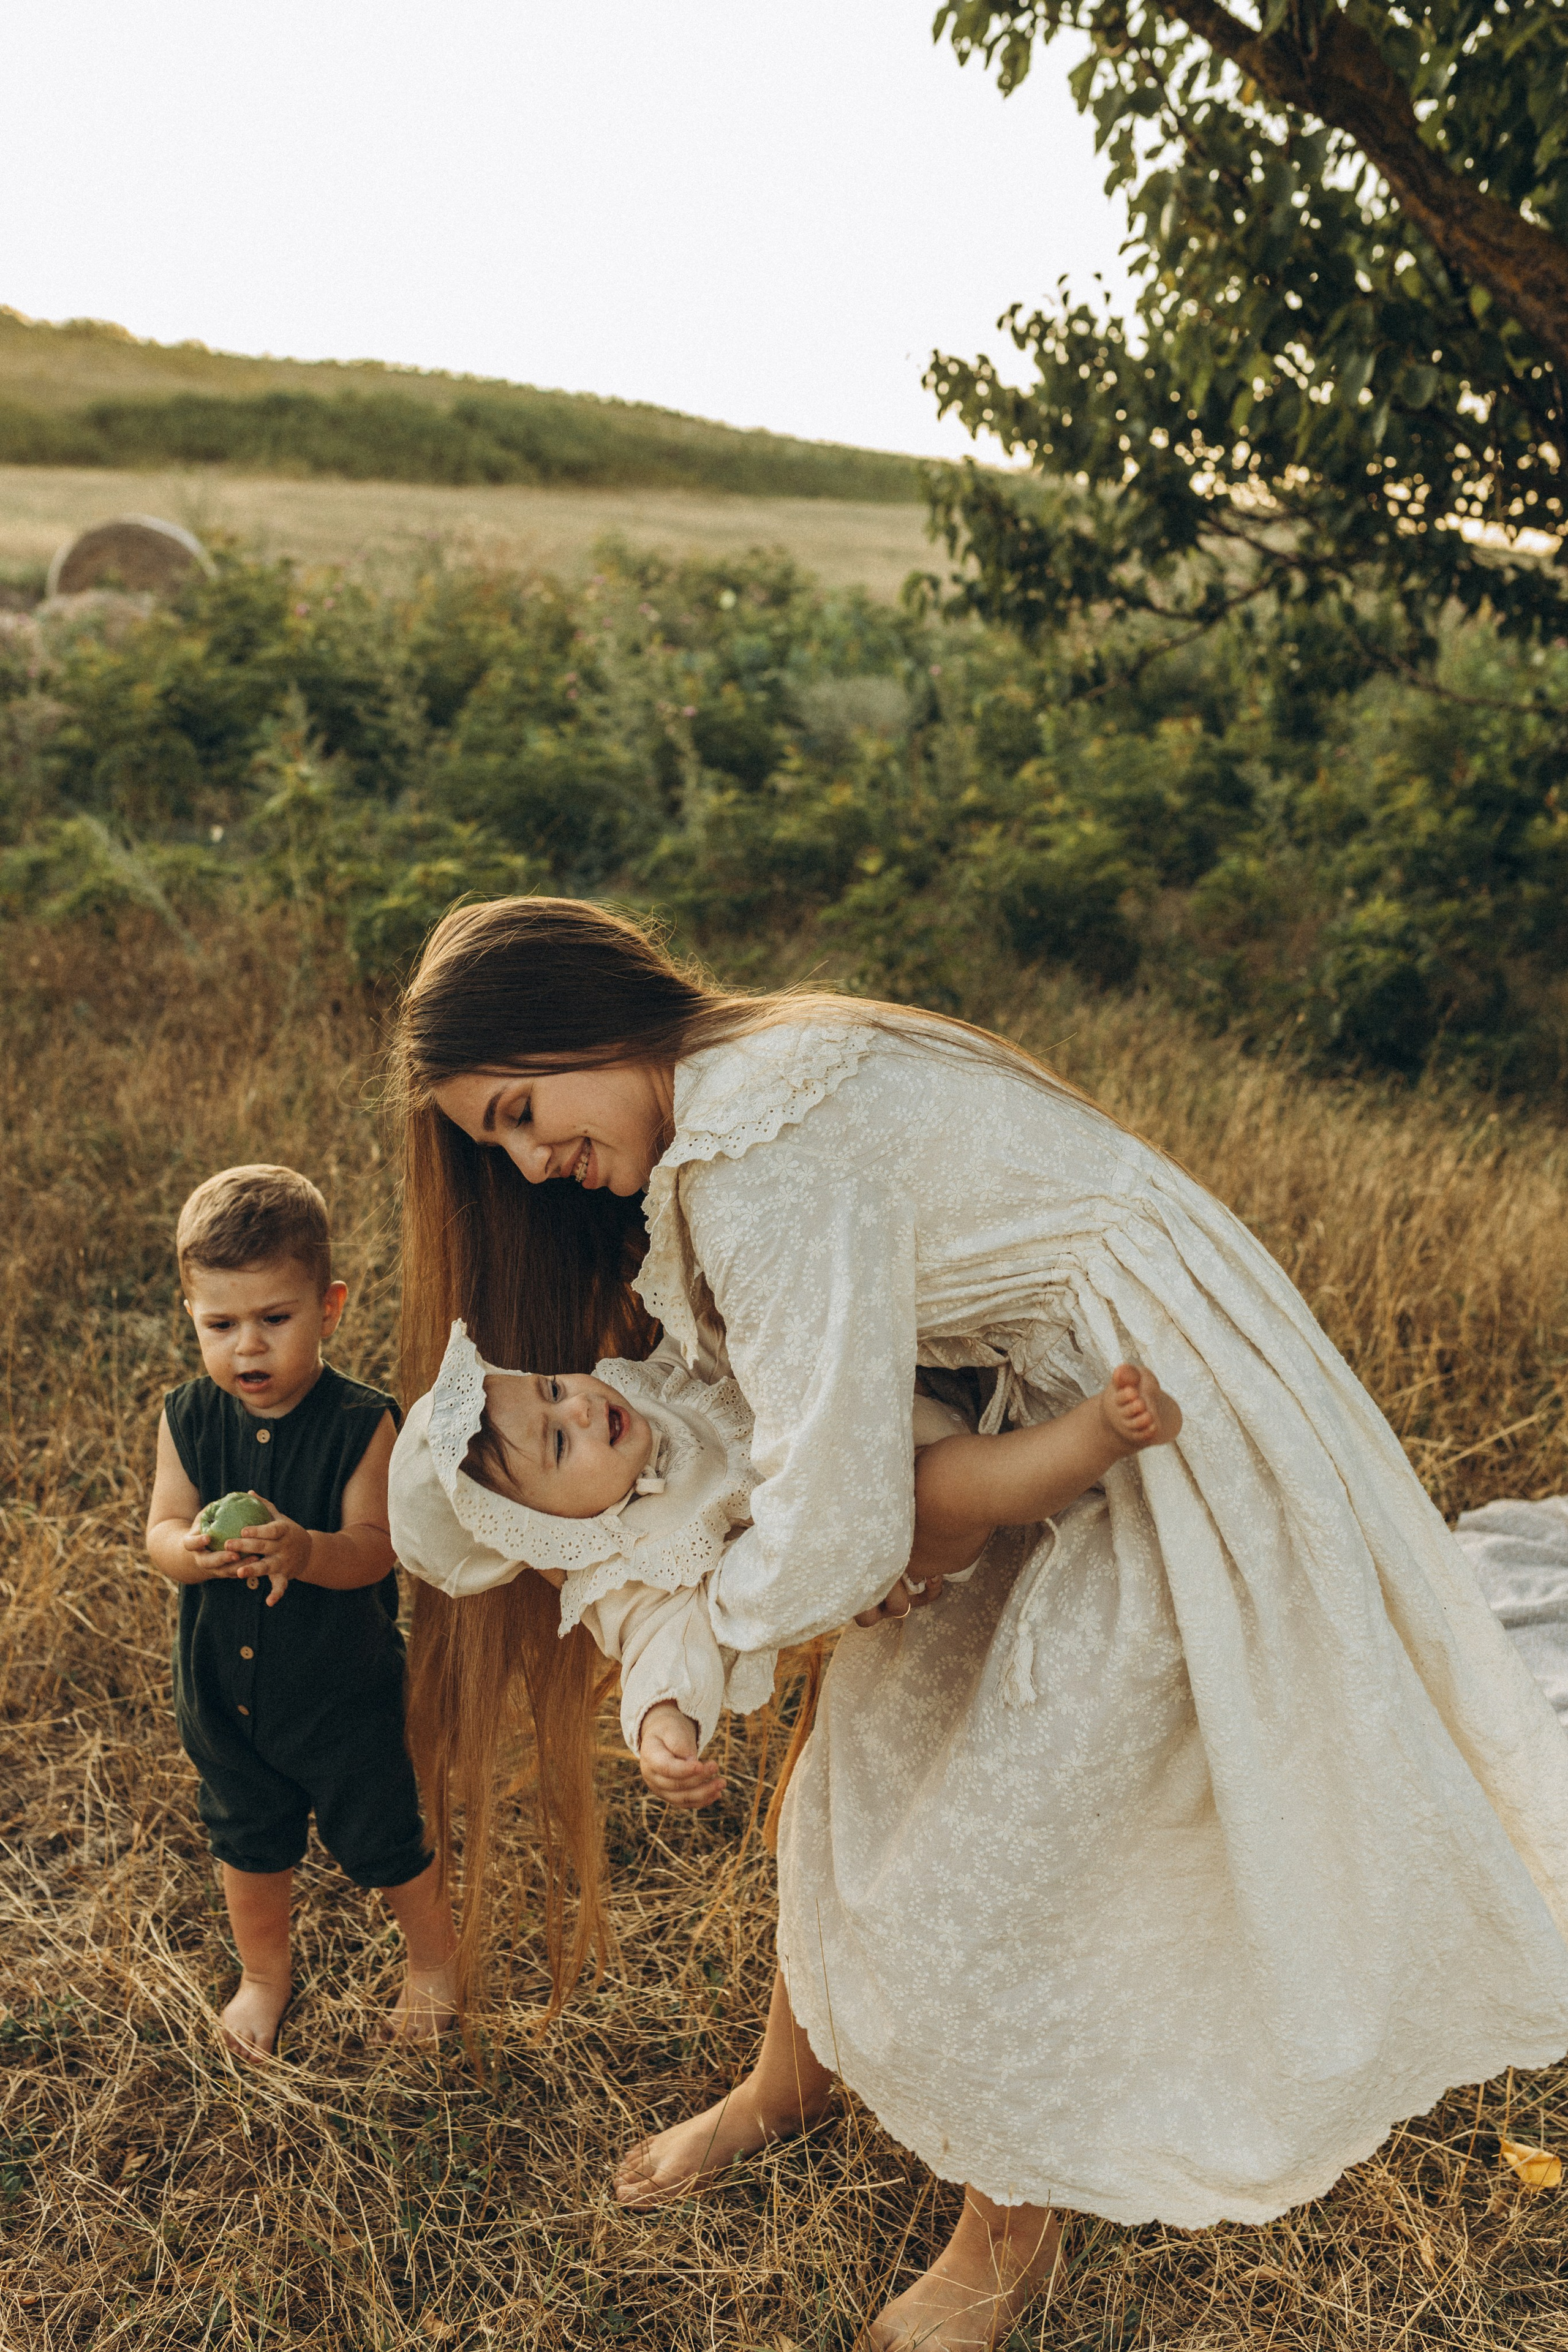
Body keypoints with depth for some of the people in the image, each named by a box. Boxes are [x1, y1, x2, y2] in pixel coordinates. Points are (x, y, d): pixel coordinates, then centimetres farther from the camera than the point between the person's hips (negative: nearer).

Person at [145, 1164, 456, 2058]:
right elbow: (161, 1530, -8)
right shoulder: (188, 1419, -9)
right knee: (248, 1843, 23)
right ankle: (265, 1974, 50)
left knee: (382, 1841, 12)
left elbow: (375, 1547, -22)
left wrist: (306, 1551, -42)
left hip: (345, 1689, -3)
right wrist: (191, 1551, -31)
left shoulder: (361, 1422, -20)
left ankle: (436, 1956, 42)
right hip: (223, 1687, 4)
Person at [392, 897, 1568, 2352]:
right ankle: (791, 2081, 44)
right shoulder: (709, 1131, 4)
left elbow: (837, 1533, -30)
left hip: (1184, 1453, -9)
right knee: (861, 1760, 18)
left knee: (972, 1884, 1)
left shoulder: (769, 1148, -29)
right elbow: (721, 1414, 10)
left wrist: (711, 1621, -9)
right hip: (1047, 1421, 9)